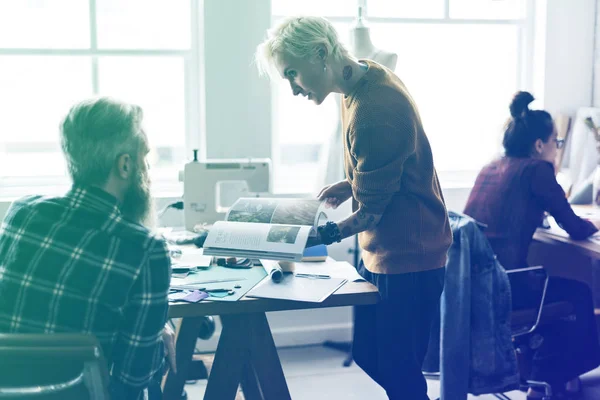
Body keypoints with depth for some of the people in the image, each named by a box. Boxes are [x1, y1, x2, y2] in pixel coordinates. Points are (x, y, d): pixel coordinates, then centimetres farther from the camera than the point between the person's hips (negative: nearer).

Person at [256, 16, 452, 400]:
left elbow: (369, 212, -20)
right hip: (382, 252, 9)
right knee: (369, 357, 18)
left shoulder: (374, 111, -28)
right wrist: (349, 185, 3)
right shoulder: (368, 78, 3)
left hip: (407, 259, -9)